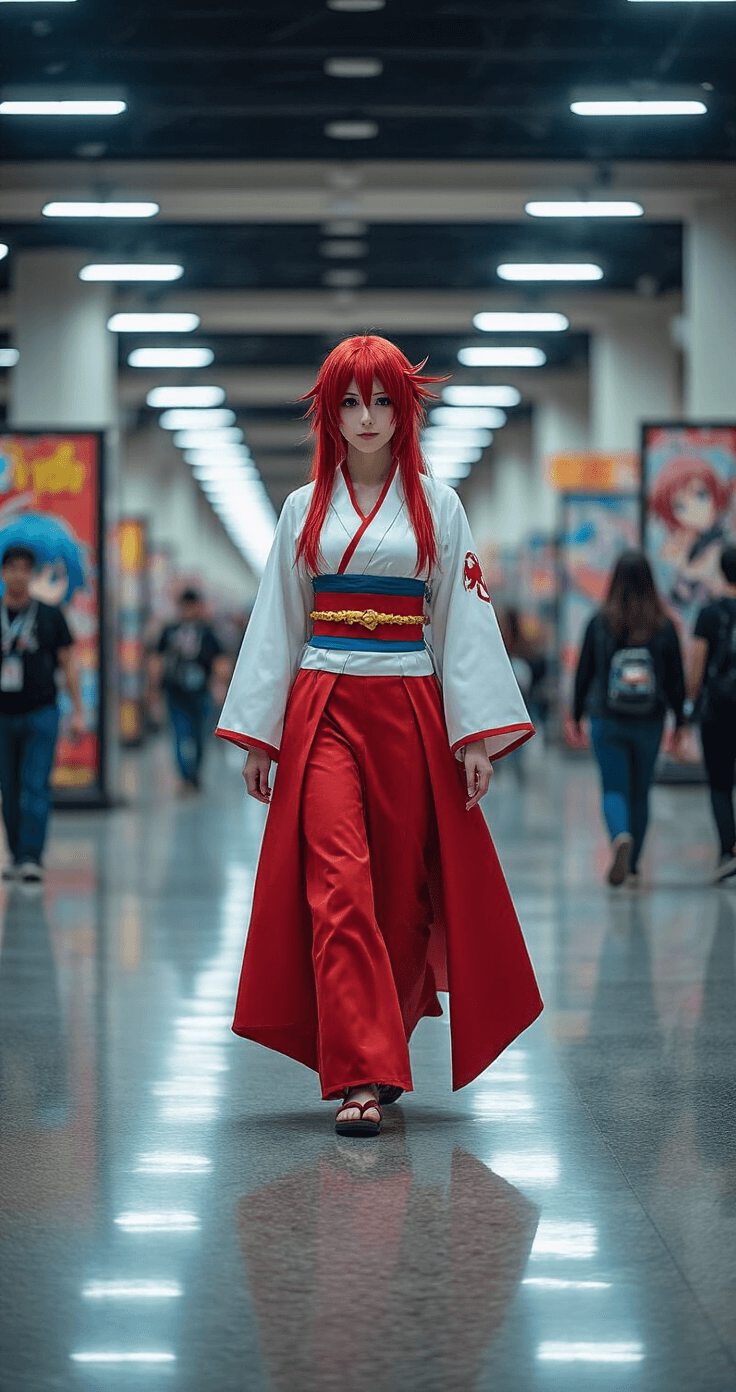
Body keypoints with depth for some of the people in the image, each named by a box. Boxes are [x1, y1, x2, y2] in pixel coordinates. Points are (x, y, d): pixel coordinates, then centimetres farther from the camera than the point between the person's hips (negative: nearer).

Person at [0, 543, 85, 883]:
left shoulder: (50, 616, 5)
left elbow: (68, 664, 7)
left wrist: (78, 711, 2)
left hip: (40, 714, -2)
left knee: (36, 787, -11)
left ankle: (31, 858, -14)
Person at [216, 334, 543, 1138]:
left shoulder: (437, 505, 7)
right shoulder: (305, 508, 10)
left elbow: (465, 617, 4)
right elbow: (276, 622, 12)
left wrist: (478, 735, -3)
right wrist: (256, 733, 7)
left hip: (411, 708, 0)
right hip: (323, 709, 0)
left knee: (401, 889, 4)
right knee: (338, 886, -13)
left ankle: (371, 1057, 21)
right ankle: (362, 1077, -16)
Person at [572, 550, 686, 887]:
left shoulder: (599, 623, -4)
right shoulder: (664, 626, -3)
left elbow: (584, 672, 2)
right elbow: (676, 678, 1)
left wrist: (577, 714, 13)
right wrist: (679, 721, 11)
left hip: (607, 721, -1)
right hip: (649, 723, 1)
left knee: (614, 790, -1)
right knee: (640, 792, 15)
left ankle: (621, 837, -30)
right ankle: (632, 863, 22)